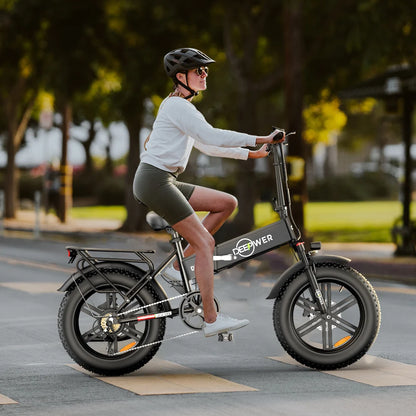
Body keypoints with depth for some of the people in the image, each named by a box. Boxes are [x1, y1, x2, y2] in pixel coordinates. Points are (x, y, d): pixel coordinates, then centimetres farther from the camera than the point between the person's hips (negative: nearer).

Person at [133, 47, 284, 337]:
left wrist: (250, 154, 18)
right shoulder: (177, 106, -12)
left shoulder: (183, 107, 19)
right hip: (154, 181, -10)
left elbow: (207, 145, 24)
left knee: (228, 203, 6)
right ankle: (212, 319, -10)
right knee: (205, 242, -11)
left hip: (165, 182, 10)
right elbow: (213, 136, -23)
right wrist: (260, 139, -22)